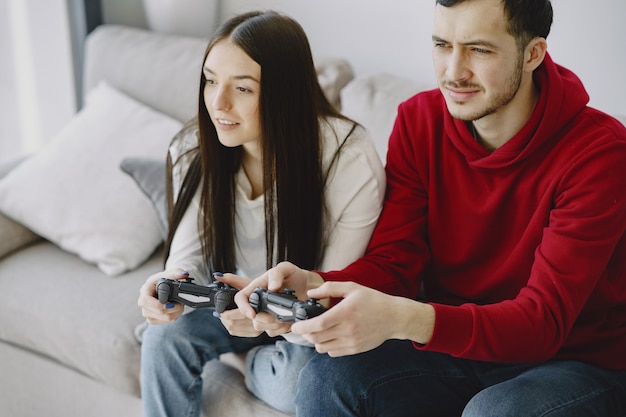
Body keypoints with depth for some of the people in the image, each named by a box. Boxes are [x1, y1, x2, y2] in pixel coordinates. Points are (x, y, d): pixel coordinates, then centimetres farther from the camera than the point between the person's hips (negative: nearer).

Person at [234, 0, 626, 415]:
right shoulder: (420, 121, -3)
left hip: (575, 361, -4)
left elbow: (544, 319, -26)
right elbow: (392, 262, -6)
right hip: (454, 344, 5)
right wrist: (314, 286, -30)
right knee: (327, 377, -20)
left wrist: (402, 319, -42)